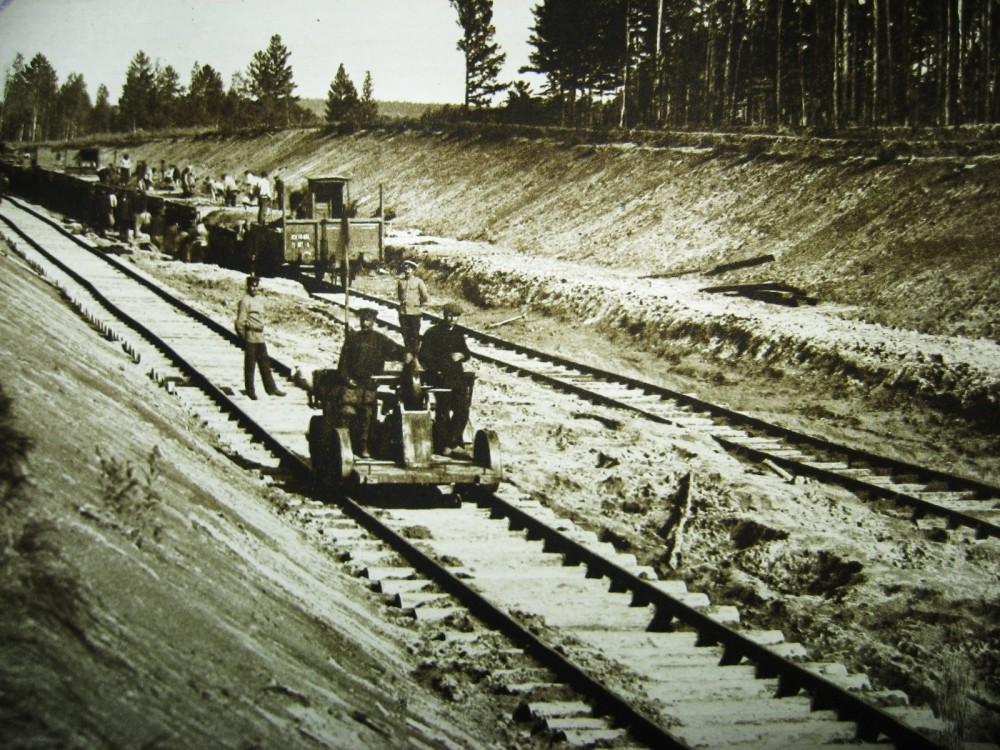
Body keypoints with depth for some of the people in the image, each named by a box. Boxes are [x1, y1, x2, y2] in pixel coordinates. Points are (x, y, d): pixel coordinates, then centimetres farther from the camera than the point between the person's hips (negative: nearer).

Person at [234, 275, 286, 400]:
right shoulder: (245, 301, -13)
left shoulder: (260, 300, 12)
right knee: (250, 365, 1)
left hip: (260, 337, 8)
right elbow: (240, 322, -13)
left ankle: (271, 388, 17)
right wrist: (243, 338, -11)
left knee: (265, 363, 11)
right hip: (250, 337, -8)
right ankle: (250, 391, 8)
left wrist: (261, 331, 17)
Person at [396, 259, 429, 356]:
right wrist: (401, 301, 14)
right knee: (406, 334, 10)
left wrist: (420, 305, 1)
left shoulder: (418, 281, -7)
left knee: (415, 334, 2)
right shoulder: (400, 281, 4)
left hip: (415, 311, -4)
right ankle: (408, 352, 22)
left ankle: (415, 353, 10)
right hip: (403, 311, 4)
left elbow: (425, 295, -6)